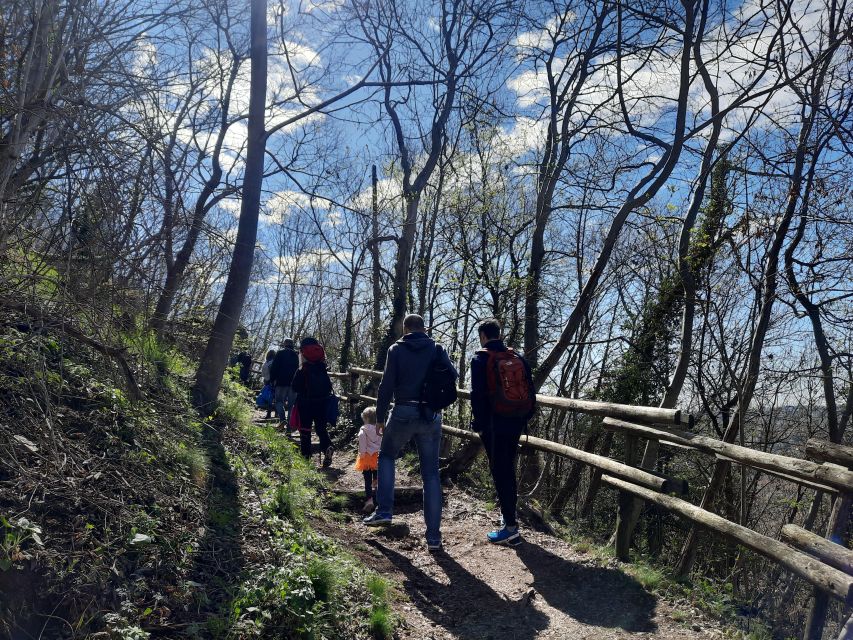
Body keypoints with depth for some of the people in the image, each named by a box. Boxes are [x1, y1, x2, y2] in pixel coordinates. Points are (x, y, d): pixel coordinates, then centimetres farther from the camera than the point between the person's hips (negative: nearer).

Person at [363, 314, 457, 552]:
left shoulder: (397, 349, 0)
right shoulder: (437, 349, 5)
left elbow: (387, 385, -4)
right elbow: (452, 375, 3)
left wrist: (380, 417, 3)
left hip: (403, 413, -1)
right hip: (432, 416, 2)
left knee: (386, 456, 23)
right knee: (431, 473, 6)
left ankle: (384, 510, 13)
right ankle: (433, 536, 6)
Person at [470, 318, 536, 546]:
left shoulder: (481, 359, -7)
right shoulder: (518, 358, 9)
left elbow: (478, 395, -12)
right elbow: (530, 392, 10)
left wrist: (478, 424, -5)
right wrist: (525, 417, 16)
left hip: (494, 424, -6)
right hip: (516, 423, 6)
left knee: (499, 472, -2)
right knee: (509, 469, 18)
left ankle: (510, 527, -4)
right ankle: (509, 515, 29)